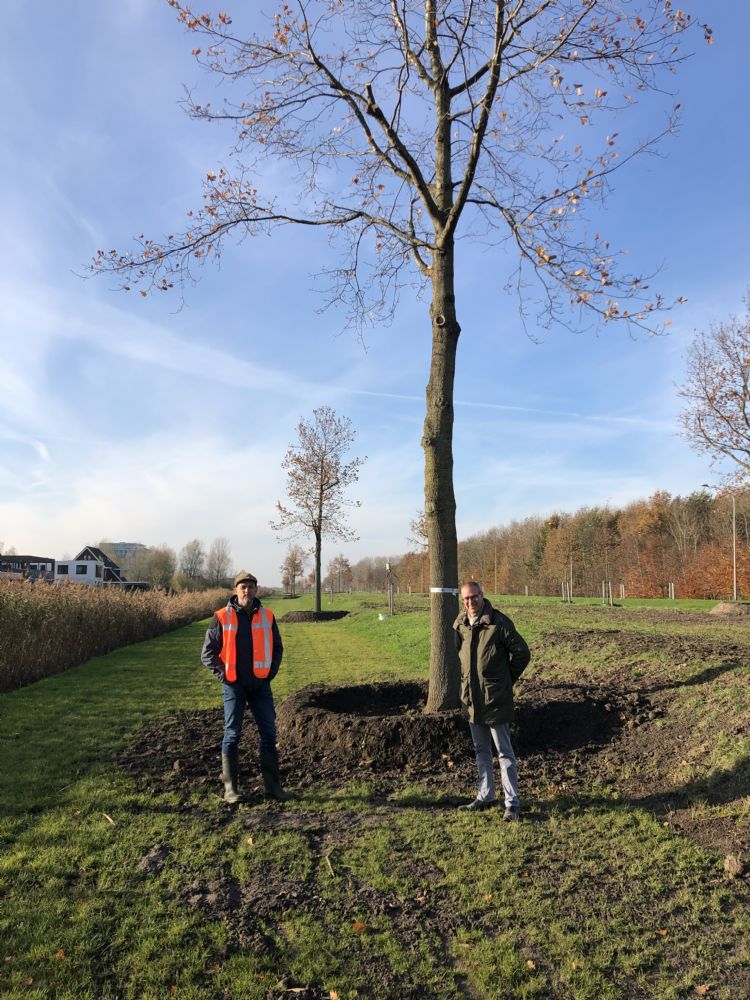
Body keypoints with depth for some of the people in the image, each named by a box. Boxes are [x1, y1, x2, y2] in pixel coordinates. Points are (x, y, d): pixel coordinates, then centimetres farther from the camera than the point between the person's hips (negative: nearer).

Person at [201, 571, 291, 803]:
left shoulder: (267, 616, 3)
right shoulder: (223, 617, -6)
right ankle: (230, 788, 15)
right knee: (232, 735, 4)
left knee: (269, 733, 5)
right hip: (234, 685, -3)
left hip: (261, 684, 3)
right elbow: (208, 653, -1)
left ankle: (272, 785, 16)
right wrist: (223, 675, -7)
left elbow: (277, 648, 13)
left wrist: (271, 672, 3)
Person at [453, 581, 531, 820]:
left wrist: (506, 679, 0)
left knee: (504, 752, 3)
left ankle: (512, 803, 12)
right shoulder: (459, 625, 3)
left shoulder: (498, 622, -14)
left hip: (496, 699, -6)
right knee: (481, 751, 18)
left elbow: (522, 653, -7)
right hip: (472, 699, 6)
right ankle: (485, 797, 32)